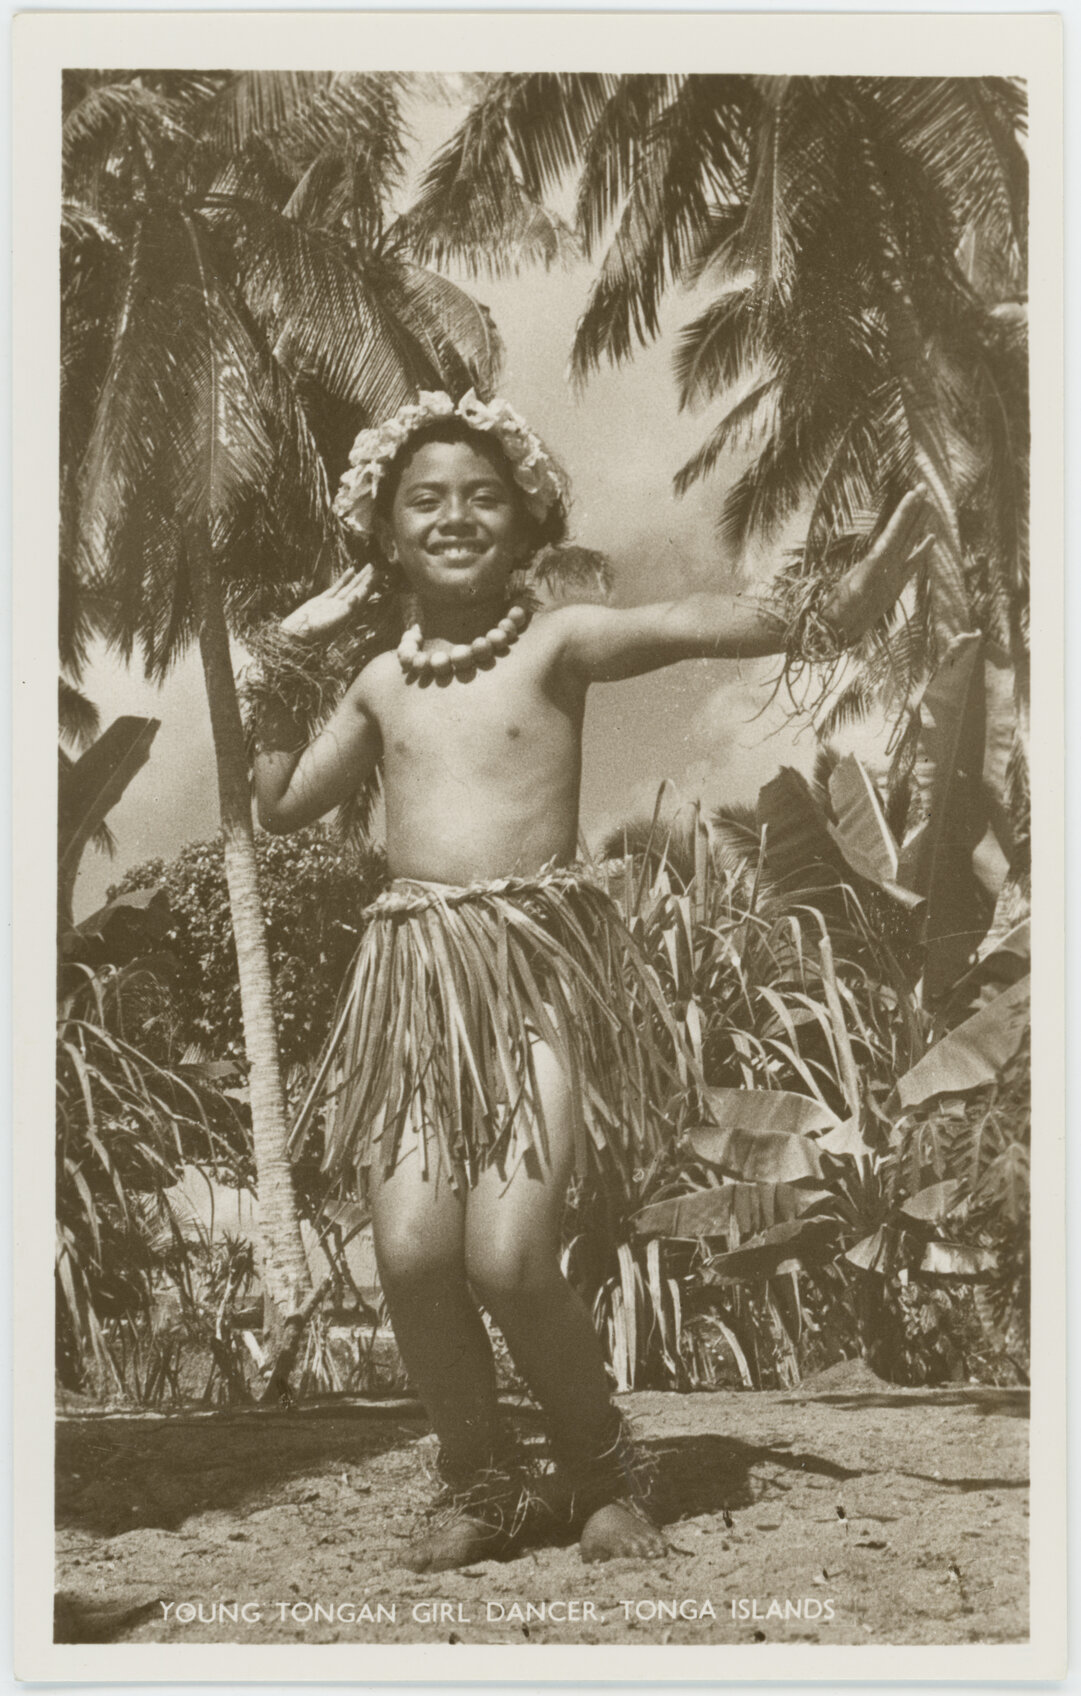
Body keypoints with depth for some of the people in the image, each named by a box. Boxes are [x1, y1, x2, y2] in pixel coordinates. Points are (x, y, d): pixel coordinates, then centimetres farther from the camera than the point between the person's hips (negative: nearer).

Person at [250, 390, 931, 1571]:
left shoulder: (556, 643, 3)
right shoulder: (383, 683, 16)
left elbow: (685, 624, -15)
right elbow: (283, 804, 24)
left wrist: (825, 611, -31)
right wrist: (289, 660, 18)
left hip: (540, 965, -4)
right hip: (414, 978, 4)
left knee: (509, 1259, -14)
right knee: (412, 1252, -9)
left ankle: (603, 1480, 15)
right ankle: (483, 1490, 16)